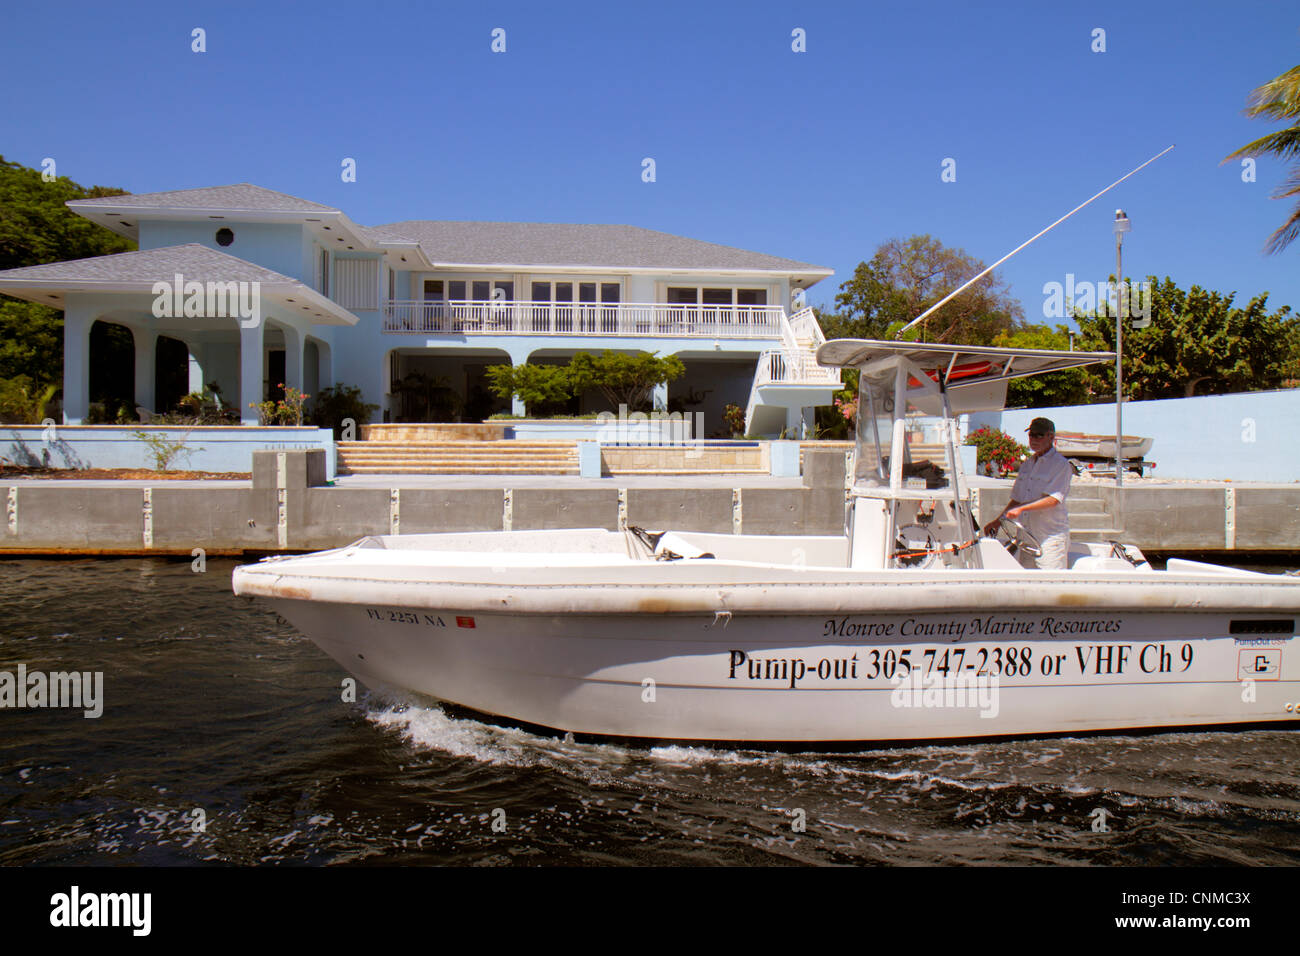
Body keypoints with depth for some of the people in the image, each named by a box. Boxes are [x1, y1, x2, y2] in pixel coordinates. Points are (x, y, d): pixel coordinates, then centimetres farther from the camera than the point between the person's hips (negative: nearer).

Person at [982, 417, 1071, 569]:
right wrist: (997, 521, 14)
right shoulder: (1027, 465, 18)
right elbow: (1017, 499, 23)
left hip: (1051, 536, -7)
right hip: (1027, 536, 7)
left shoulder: (1060, 464, -5)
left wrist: (1022, 509, -23)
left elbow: (1053, 499, -16)